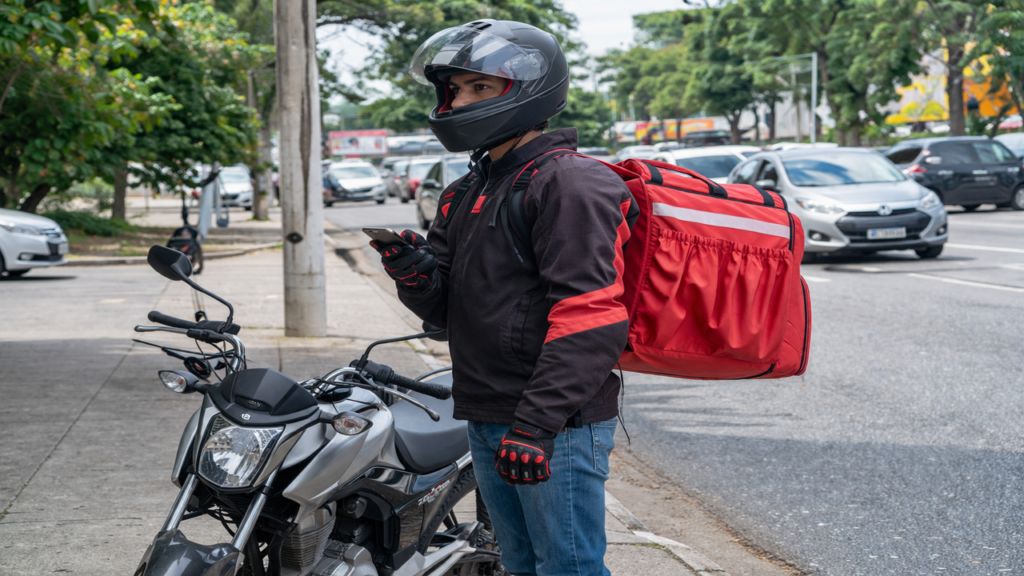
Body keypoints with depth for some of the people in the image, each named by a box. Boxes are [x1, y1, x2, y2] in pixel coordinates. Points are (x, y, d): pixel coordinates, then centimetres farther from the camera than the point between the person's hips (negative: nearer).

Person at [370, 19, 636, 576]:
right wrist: (417, 273, -5)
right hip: (487, 421, 9)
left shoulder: (568, 183, -13)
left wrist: (536, 425, -25)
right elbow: (447, 310, 18)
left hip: (556, 425, -9)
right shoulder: (466, 194, 17)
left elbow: (589, 320, -21)